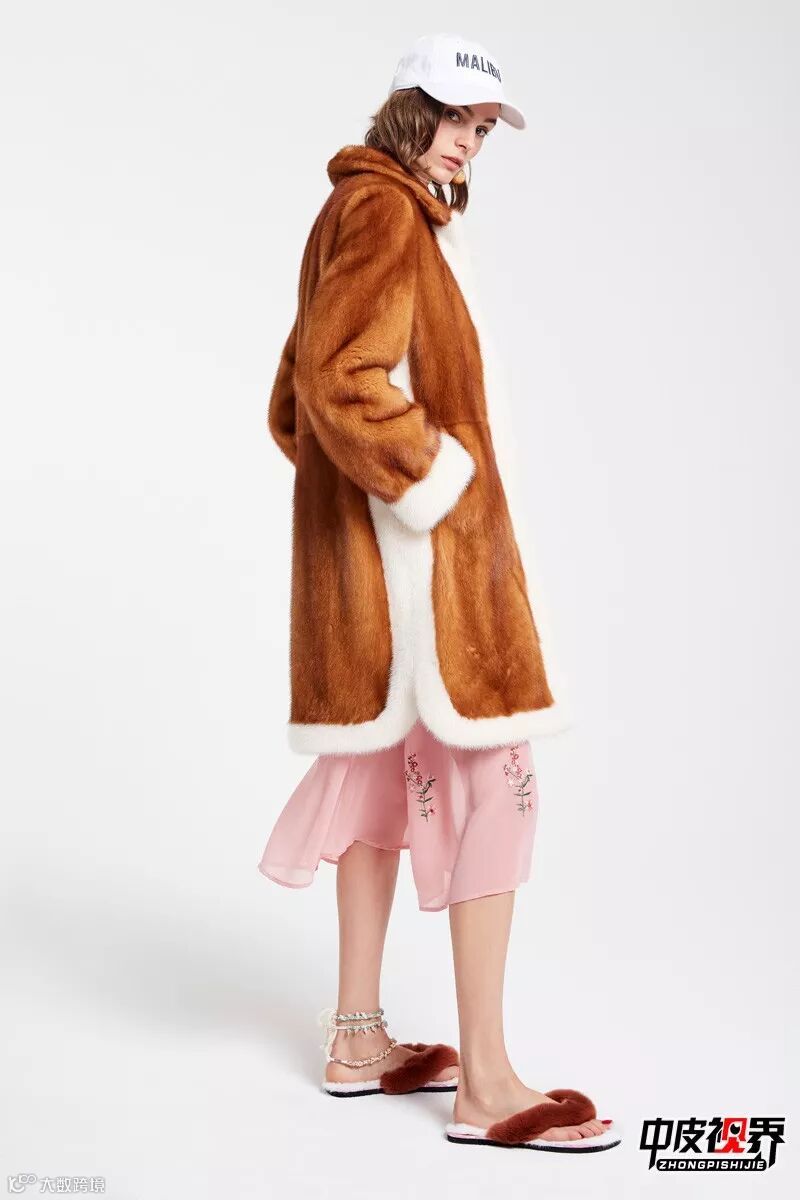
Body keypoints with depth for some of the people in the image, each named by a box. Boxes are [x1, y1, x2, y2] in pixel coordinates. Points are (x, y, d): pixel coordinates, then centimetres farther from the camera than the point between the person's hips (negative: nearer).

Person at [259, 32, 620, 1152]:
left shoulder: (376, 212, 21)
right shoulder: (384, 211, -10)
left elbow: (293, 400, 22)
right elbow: (341, 383, -23)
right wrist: (438, 481, -16)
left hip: (372, 547, 11)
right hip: (423, 540, -11)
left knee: (392, 768, 13)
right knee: (490, 777, -9)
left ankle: (359, 1039, 21)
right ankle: (485, 1081, -4)